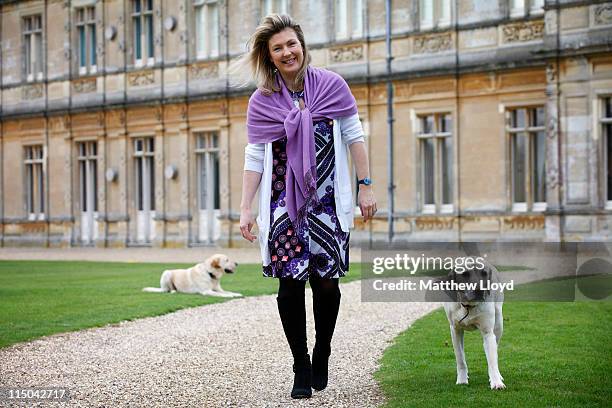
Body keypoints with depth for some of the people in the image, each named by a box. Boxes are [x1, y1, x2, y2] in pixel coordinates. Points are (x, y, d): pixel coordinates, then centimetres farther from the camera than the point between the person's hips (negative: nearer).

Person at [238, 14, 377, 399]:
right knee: (291, 282, -3)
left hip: (328, 201, 0)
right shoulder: (262, 101, 3)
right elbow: (255, 157, 3)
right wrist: (245, 208, -1)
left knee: (325, 281, 1)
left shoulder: (332, 85, 1)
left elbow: (354, 137, 4)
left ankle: (321, 358, 22)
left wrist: (366, 187, 0)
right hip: (284, 204, 0)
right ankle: (301, 368, 8)